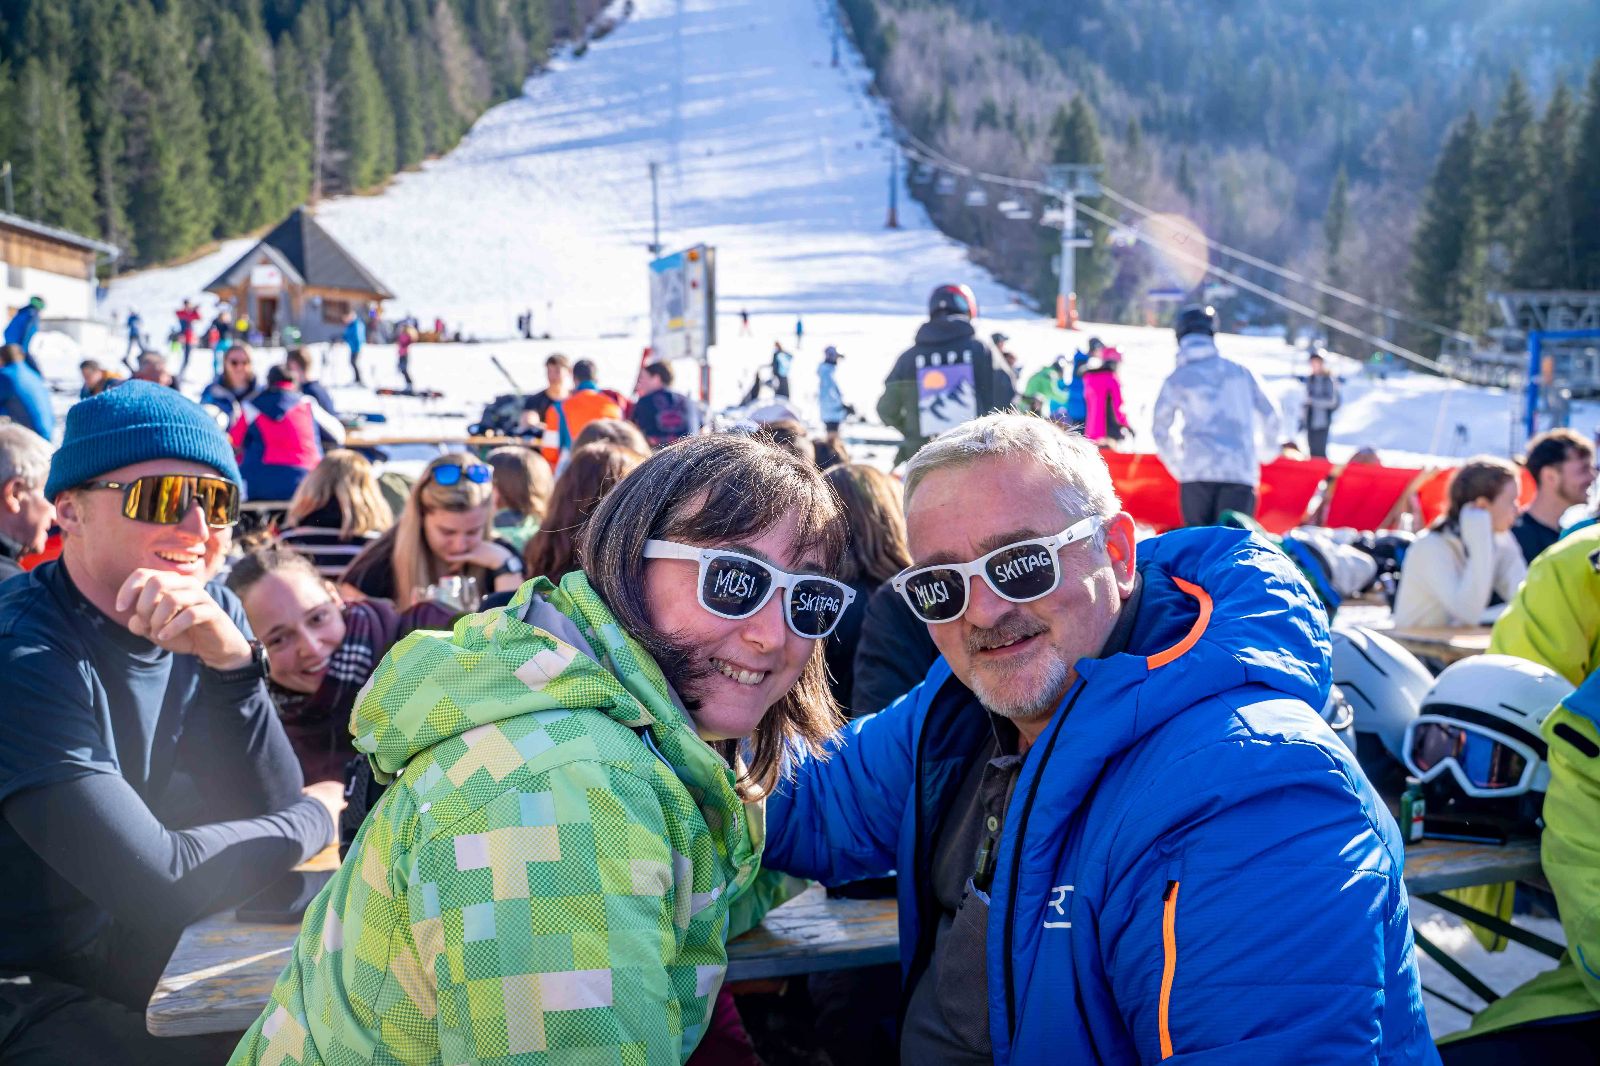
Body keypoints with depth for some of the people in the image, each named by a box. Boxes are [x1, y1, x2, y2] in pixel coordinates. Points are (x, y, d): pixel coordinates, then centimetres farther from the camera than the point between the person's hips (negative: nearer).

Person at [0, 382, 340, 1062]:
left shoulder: (212, 611, -4)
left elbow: (270, 806, -8)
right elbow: (159, 883, -27)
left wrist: (232, 659, -24)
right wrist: (320, 813, -12)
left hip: (136, 950, 7)